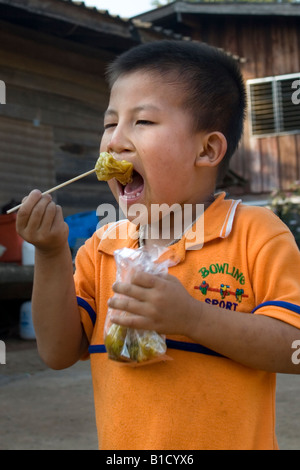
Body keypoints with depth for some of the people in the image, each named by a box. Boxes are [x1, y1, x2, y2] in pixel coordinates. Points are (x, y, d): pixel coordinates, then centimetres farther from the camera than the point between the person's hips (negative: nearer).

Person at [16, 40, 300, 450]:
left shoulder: (256, 234, -12)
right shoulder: (102, 247, 0)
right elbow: (59, 352, -5)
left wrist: (192, 318, -28)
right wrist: (51, 256, -17)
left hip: (230, 440, -3)